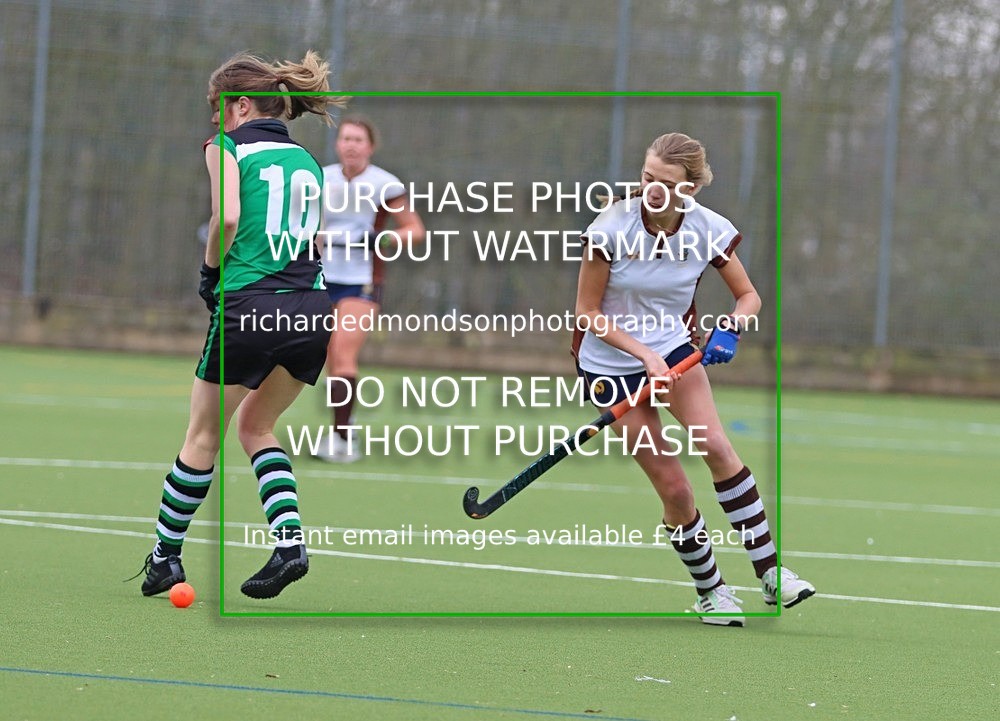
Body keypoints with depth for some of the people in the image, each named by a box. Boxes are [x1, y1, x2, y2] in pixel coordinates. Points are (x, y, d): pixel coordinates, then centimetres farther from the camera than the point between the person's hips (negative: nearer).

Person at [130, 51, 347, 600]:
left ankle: (166, 555, 18)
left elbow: (226, 217, -15)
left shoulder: (228, 148, 1)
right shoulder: (307, 160, 19)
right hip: (312, 308, 5)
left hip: (250, 306, -5)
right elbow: (317, 238, 14)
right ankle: (288, 539, 3)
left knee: (204, 433, 10)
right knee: (255, 425, 22)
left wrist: (211, 269, 0)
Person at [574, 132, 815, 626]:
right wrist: (644, 354, -22)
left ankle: (770, 571, -19)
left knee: (715, 445, -23)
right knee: (673, 488, -5)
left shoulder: (708, 230, -13)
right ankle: (709, 590, 15)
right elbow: (588, 313, -13)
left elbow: (748, 296, 0)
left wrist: (730, 328, -22)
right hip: (612, 363, -2)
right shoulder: (612, 228, -20)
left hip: (675, 349, 2)